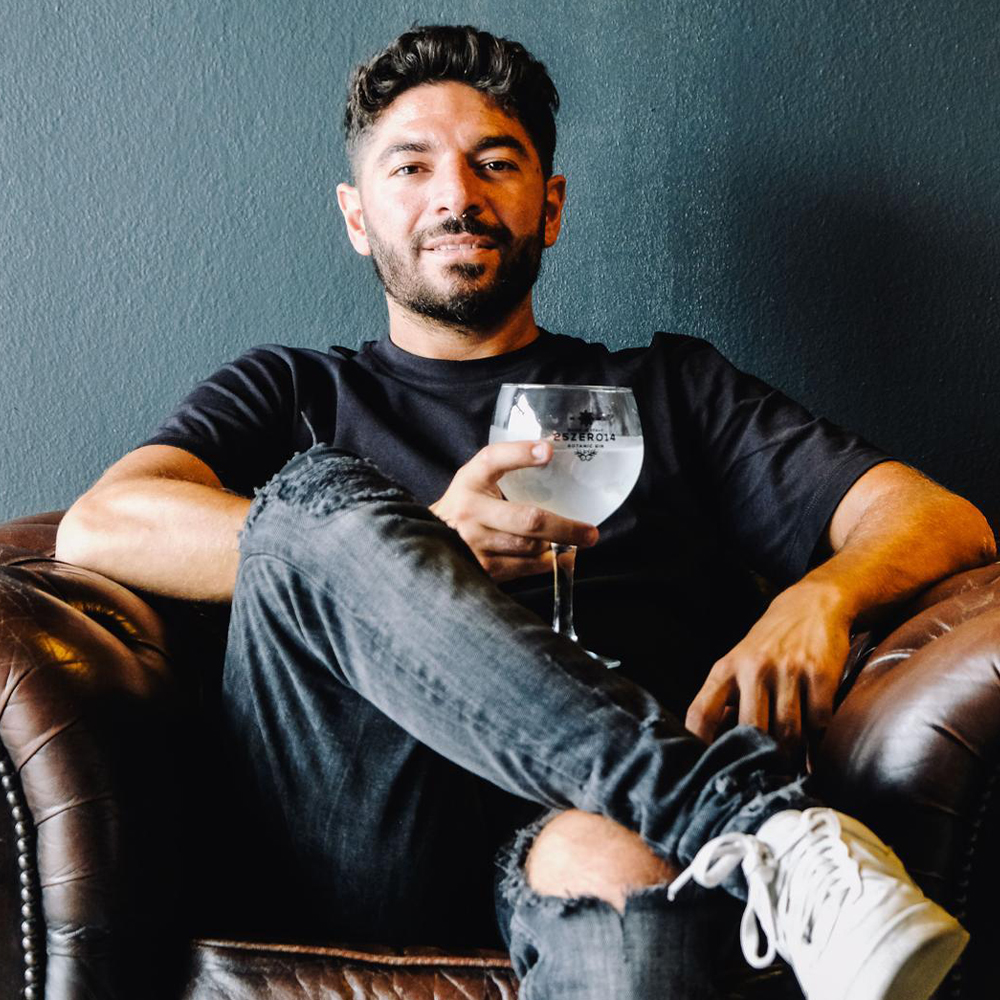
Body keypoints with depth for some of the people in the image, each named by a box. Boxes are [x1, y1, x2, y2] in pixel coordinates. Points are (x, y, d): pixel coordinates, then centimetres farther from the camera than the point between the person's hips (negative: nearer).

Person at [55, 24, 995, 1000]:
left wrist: (821, 595, -10)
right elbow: (98, 528, 4)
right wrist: (419, 546, -9)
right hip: (370, 842, 3)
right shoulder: (294, 394, 25)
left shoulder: (668, 388, 27)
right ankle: (758, 819, -32)